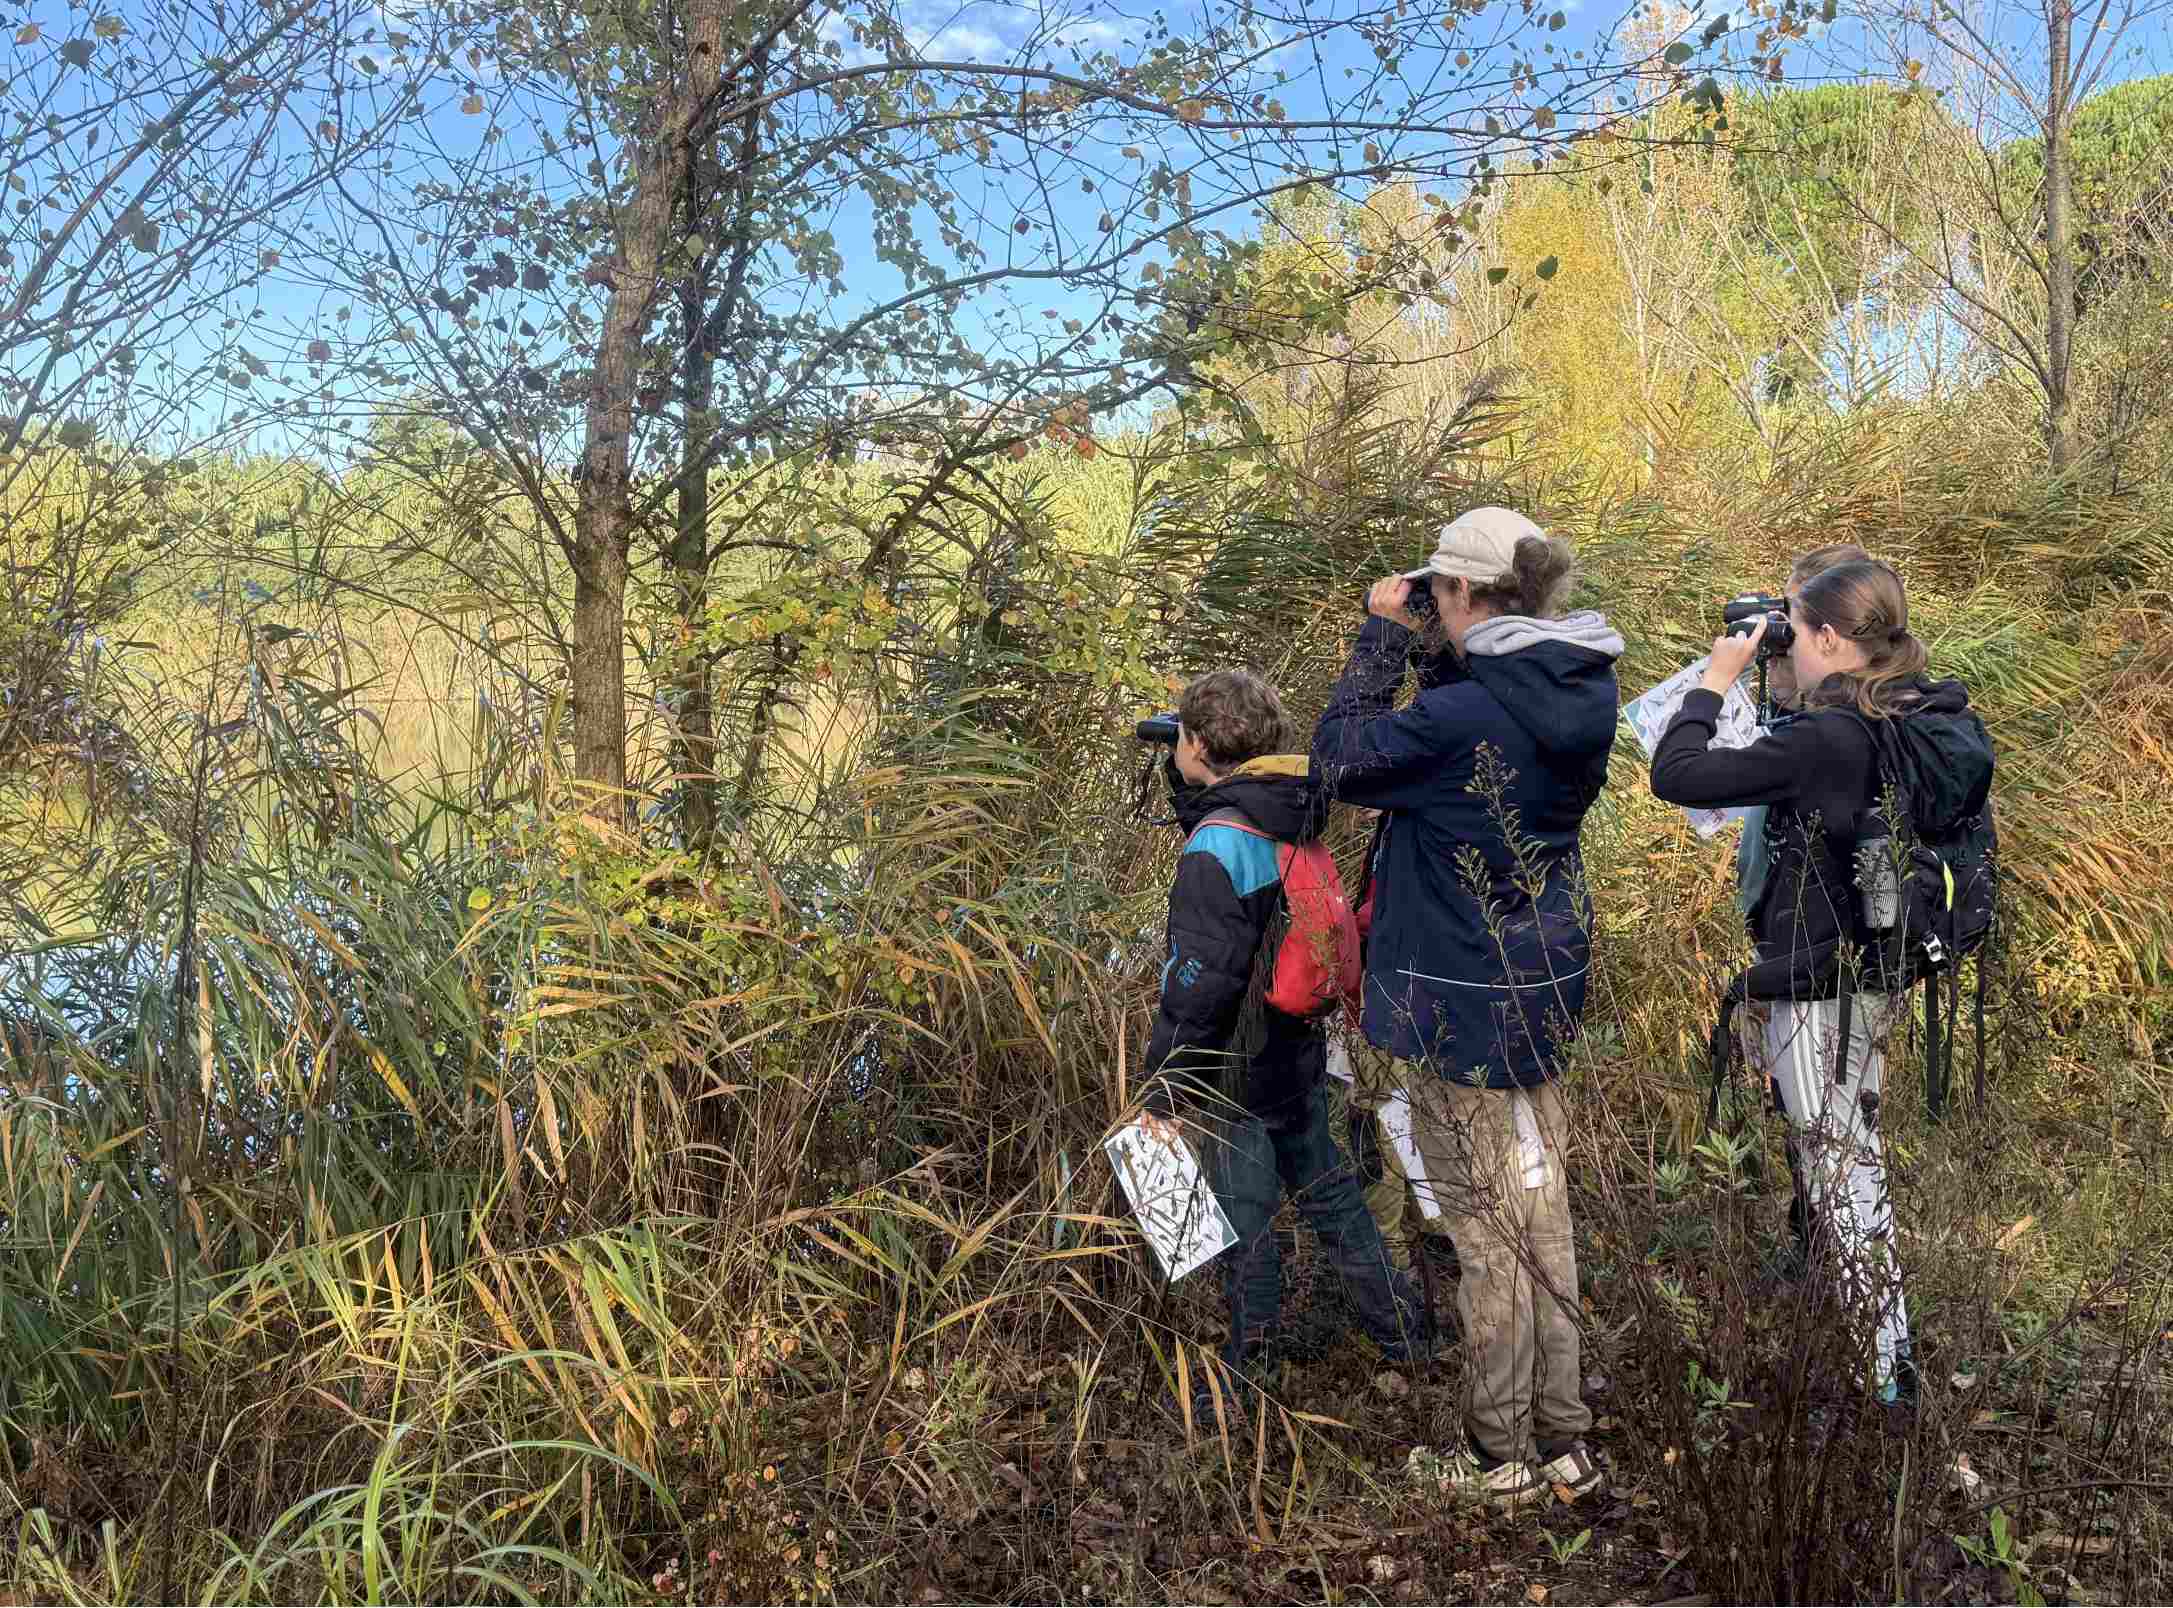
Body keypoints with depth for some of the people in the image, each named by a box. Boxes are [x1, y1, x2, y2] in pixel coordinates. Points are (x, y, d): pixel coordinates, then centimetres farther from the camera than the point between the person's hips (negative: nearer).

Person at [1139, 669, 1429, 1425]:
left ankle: (1247, 1379, 24)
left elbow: (1197, 984, -23)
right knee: (1329, 1194, 22)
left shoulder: (1216, 847, -23)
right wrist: (1186, 786, 7)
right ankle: (1403, 1333, 35)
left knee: (1245, 1224, 7)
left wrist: (1163, 1092, -16)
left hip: (1237, 1077, -8)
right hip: (1300, 1057, 8)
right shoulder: (1290, 818, 1)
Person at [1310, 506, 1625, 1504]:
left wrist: (1382, 635, -8)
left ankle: (1501, 1455, 21)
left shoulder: (1465, 713, -25)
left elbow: (1340, 759, -14)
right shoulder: (1585, 690, 0)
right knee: (1540, 1208, 18)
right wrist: (1430, 652, 2)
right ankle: (1563, 1440, 30)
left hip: (1461, 997, -8)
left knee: (1484, 1219, 6)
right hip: (1546, 982, 8)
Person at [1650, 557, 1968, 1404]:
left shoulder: (1822, 740, -26)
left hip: (1818, 985, -9)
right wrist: (1794, 694, 3)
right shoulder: (1930, 721, 0)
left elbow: (1675, 775, -25)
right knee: (1856, 1150, 23)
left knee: (1841, 1170, 3)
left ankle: (1884, 1368, 11)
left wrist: (1716, 679, -14)